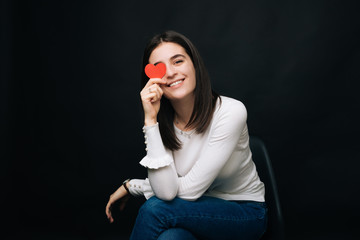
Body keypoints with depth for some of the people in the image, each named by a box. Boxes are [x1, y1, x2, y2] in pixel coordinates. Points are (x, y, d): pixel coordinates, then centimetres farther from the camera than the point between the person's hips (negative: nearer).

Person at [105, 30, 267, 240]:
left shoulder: (230, 112, -23)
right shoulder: (164, 122, -8)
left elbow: (187, 190, -23)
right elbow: (166, 191, -20)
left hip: (246, 212, -3)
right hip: (200, 213, 3)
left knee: (155, 209, -26)